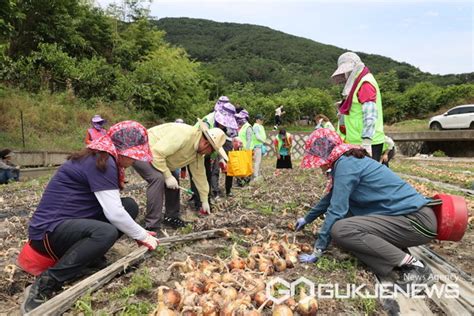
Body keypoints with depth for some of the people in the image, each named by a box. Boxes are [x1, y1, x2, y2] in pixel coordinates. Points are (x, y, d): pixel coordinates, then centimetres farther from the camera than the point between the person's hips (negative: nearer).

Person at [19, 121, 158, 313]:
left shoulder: (102, 159, 9)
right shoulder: (101, 162, -21)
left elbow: (111, 207, 13)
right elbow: (114, 214, -24)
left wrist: (138, 233, 8)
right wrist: (143, 236, -10)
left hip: (70, 223, 9)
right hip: (50, 230, -9)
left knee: (130, 206, -2)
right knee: (106, 233, -37)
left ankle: (89, 257, 3)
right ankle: (44, 286, -22)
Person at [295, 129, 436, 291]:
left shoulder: (345, 164, -15)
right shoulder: (349, 160, 14)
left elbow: (336, 210, -17)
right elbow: (331, 198, 27)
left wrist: (317, 251, -9)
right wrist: (307, 219, 38)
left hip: (418, 220, -10)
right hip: (407, 215, 10)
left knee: (339, 230, -20)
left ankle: (412, 264, -13)